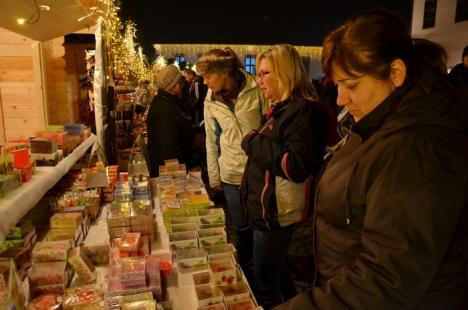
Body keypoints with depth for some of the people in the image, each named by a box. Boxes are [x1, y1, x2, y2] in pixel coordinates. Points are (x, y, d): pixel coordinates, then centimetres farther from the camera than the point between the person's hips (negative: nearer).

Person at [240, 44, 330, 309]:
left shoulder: (304, 111, -20)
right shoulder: (283, 108, 11)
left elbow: (298, 166, -30)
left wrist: (255, 142, -22)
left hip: (277, 212, -10)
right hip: (267, 207, 10)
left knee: (265, 279, 6)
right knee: (276, 271, 25)